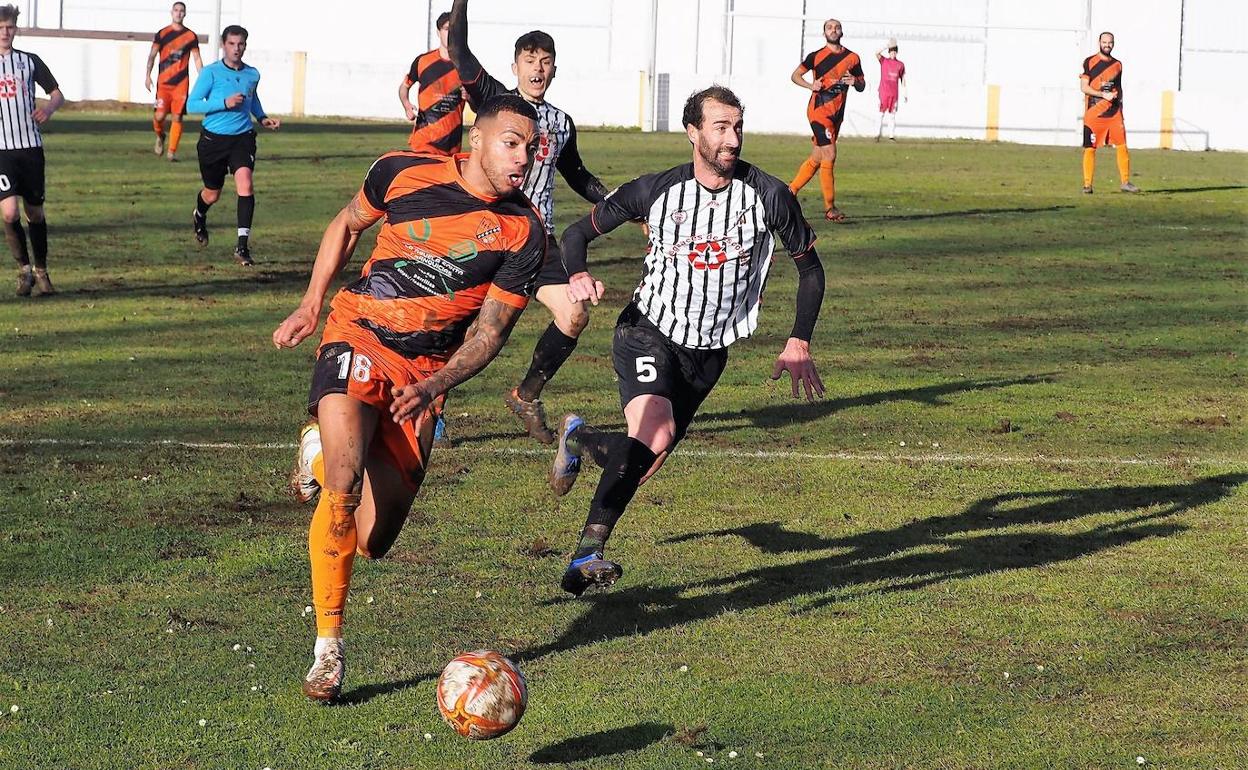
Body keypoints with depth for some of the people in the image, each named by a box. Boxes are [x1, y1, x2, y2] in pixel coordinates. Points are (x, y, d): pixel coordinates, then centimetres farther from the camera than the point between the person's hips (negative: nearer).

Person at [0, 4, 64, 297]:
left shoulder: (30, 61, 7)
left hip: (30, 146, 2)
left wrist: (48, 108, -10)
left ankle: (41, 272, 24)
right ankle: (24, 269, 4)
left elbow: (57, 94, 12)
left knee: (35, 212, 9)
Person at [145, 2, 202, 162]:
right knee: (159, 115, -10)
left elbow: (197, 60, 11)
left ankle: (172, 152, 2)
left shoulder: (191, 36, 7)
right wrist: (148, 75, -9)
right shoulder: (162, 34, 4)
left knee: (177, 117, -5)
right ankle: (160, 136, 22)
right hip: (163, 82, -1)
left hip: (182, 83, 1)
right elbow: (152, 55, 3)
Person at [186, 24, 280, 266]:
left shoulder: (252, 74, 5)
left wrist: (262, 118, 11)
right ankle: (199, 218, 51)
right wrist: (224, 103, -20)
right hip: (213, 139, -2)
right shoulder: (211, 72, -8)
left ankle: (242, 245, -21)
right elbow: (191, 105, -11)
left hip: (242, 138, 2)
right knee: (212, 194, 13)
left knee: (245, 184, -21)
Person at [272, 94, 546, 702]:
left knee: (372, 543, 3)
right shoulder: (403, 172, -8)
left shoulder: (523, 233, -8)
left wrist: (433, 387, -22)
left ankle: (322, 452, 36)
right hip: (358, 339, -2)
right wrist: (311, 303, 8)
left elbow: (490, 332, -6)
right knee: (344, 482, -29)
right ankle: (327, 647, -15)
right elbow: (348, 224, 13)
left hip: (424, 373, 2)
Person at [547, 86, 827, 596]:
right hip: (648, 330, -3)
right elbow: (579, 232, 3)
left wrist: (799, 343, 1)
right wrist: (577, 275, -18)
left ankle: (579, 438, 39)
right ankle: (589, 549, -23)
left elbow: (809, 267, 8)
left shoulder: (770, 196, -7)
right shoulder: (655, 190, -8)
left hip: (708, 353, 3)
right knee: (654, 433, -30)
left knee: (641, 467, 7)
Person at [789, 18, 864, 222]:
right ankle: (829, 207, -11)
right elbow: (795, 75, 8)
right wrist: (811, 85, -12)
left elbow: (862, 87, 15)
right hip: (819, 111, -6)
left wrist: (855, 81, -9)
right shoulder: (816, 56, -1)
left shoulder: (852, 58, 9)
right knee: (829, 155, -13)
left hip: (837, 114, 6)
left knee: (816, 159, 11)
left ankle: (790, 192, 26)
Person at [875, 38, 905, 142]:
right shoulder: (884, 61, 5)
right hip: (884, 91, -2)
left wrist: (904, 94, 11)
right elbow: (877, 53, -14)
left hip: (894, 92, 2)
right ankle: (878, 134, -3)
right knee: (881, 113, -3)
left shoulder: (900, 65, 10)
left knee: (892, 114, 5)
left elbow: (902, 79, 14)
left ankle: (892, 134, 7)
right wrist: (887, 46, -16)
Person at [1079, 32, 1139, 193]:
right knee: (1090, 149, -3)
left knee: (1122, 146, -3)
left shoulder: (1117, 64, 13)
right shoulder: (1090, 62, 0)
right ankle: (1087, 184, 2)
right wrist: (1103, 95, -16)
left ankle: (1125, 182, 2)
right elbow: (1084, 87, -7)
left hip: (1114, 113, 3)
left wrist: (1120, 108, 16)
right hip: (1093, 113, -3)